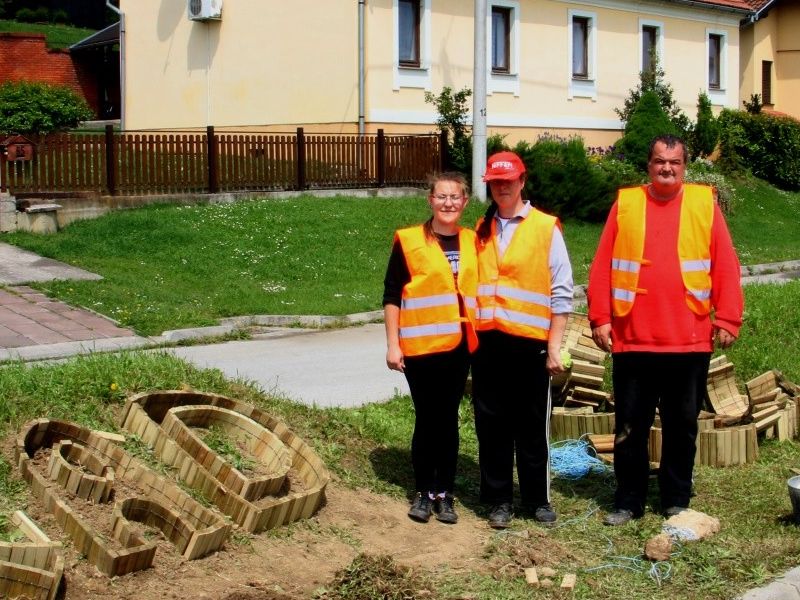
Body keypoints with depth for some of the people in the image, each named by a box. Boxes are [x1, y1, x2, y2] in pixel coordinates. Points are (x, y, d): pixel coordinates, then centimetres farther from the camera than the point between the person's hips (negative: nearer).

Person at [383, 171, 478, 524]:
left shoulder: (471, 242, 9)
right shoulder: (409, 241, -3)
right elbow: (391, 295, -3)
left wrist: (480, 336, 12)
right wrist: (392, 344, -7)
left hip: (459, 346, 3)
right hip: (421, 347, -3)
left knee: (448, 419, 8)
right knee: (426, 419, 2)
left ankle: (444, 493, 17)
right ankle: (423, 492, 16)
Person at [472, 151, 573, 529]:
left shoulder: (546, 228, 0)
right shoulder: (481, 230, 12)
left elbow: (561, 292, -2)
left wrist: (554, 347, -6)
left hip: (530, 342, -3)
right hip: (487, 342, 4)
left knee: (532, 426, 4)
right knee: (491, 425, 6)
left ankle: (538, 498, 17)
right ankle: (499, 500, 16)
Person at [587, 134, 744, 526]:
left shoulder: (705, 204, 4)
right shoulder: (625, 203, 4)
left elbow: (725, 266, 2)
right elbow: (603, 266, 2)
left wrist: (727, 319, -3)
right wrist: (600, 317, -3)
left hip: (690, 342, 0)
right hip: (631, 340, 0)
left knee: (682, 426, 10)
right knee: (630, 427, 8)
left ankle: (677, 501, 23)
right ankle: (628, 502, 20)